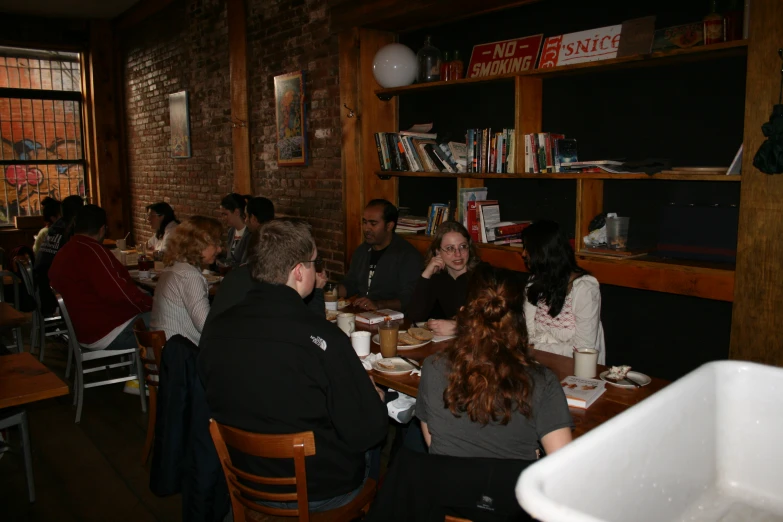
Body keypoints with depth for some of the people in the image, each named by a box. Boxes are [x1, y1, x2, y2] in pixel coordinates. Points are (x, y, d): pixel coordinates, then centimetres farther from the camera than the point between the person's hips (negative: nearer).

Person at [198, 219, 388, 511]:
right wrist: (375, 398, -1)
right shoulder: (321, 337, -30)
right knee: (377, 444, 25)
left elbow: (221, 404, 4)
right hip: (322, 489, -5)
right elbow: (367, 432, -22)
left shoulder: (214, 330, -13)